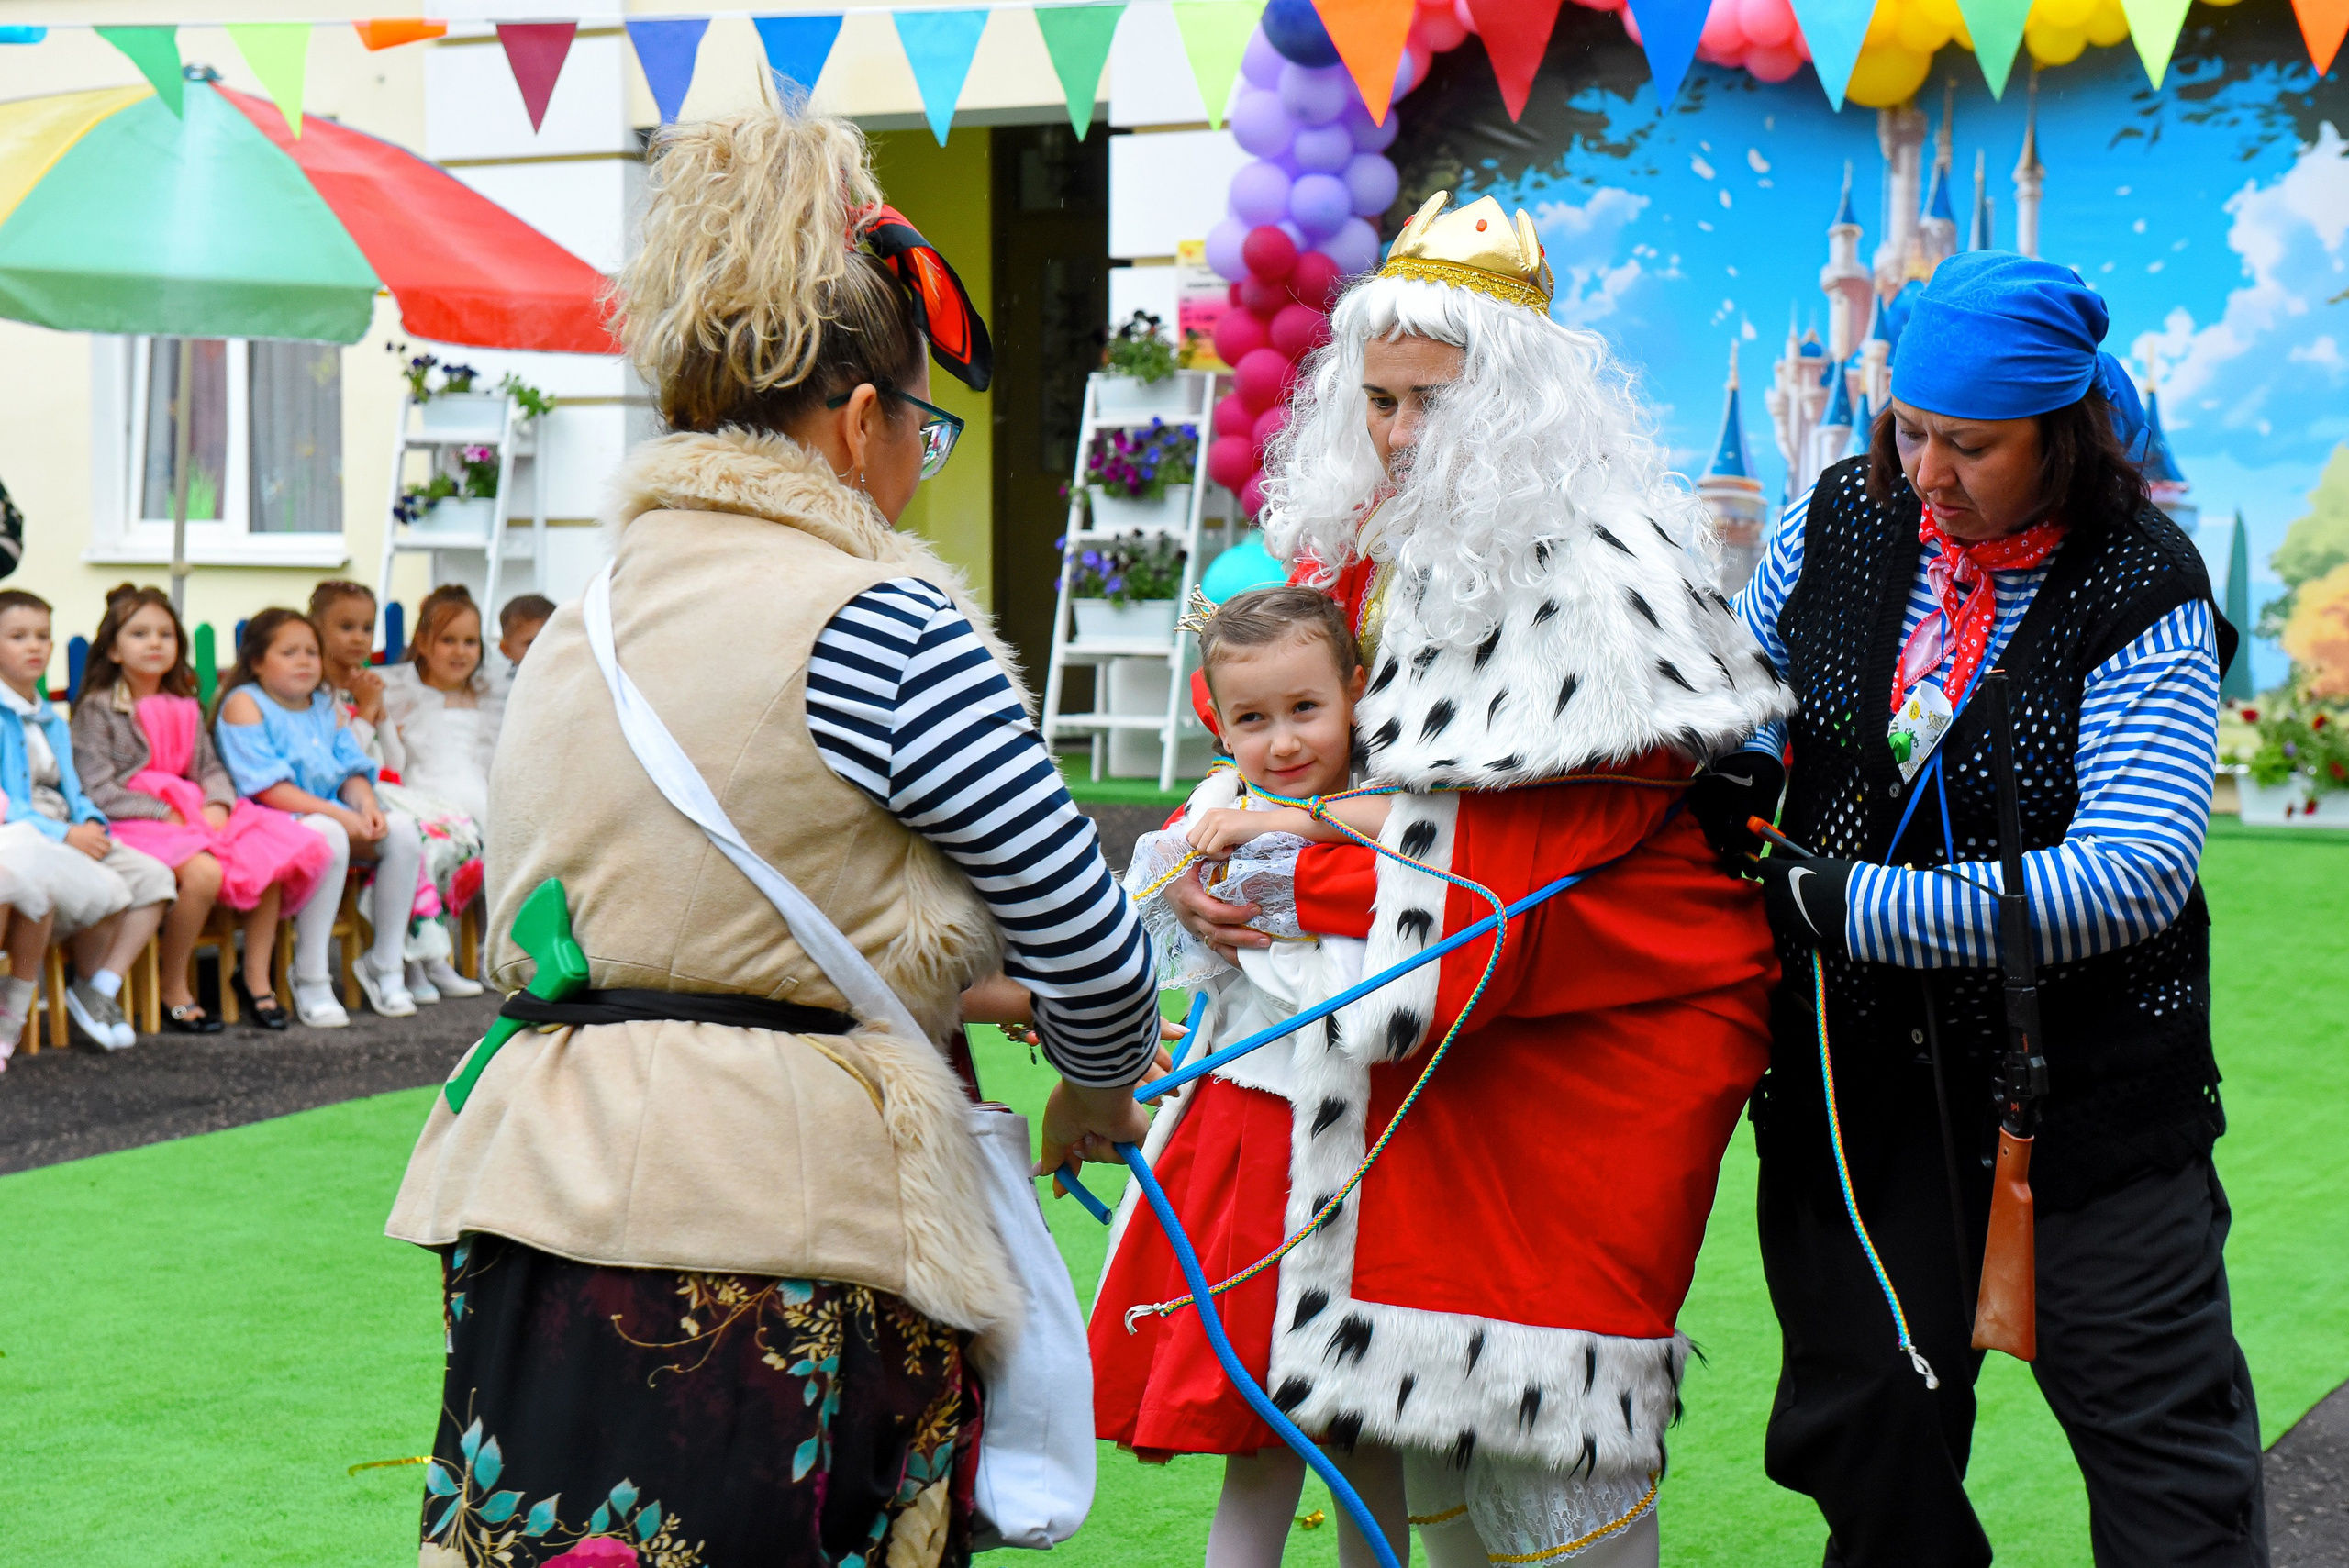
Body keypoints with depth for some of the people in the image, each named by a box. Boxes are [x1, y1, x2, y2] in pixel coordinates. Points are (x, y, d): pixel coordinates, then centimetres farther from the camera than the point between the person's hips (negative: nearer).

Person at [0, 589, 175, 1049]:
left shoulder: (54, 723, 22)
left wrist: (90, 824, -2)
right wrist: (63, 836, -19)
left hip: (65, 836, 8)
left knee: (152, 876, -11)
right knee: (105, 891, -28)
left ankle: (102, 989, -10)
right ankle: (86, 984, -1)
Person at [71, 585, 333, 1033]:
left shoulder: (186, 709, 19)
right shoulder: (98, 710, -2)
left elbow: (212, 769, 16)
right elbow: (98, 790, -10)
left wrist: (217, 806, -7)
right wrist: (165, 813, -16)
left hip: (194, 812, 7)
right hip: (133, 823, -7)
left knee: (270, 857, -16)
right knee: (204, 873, -34)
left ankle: (258, 978, -7)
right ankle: (172, 988, -17)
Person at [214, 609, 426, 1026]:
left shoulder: (326, 709, 19)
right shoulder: (244, 703, -5)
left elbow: (352, 770, 13)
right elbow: (267, 787, -15)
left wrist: (365, 804, -12)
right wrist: (336, 814, -22)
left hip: (330, 816, 7)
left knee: (402, 829, -17)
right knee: (328, 834, -38)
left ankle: (384, 963, -5)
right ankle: (310, 980, -28)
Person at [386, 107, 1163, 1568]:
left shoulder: (579, 623, 13)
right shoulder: (883, 623, -10)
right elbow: (1091, 944, -6)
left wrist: (965, 986, 26)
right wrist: (1099, 1090, 15)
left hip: (548, 1186, 7)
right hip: (779, 1242, -7)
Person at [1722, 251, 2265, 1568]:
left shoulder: (2144, 596, -13)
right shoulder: (1841, 523, 1)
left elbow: (2132, 876, -23)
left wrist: (1840, 906, -24)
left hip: (2090, 1095, -4)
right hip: (1857, 1076, 4)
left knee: (2165, 1449, 3)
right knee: (1870, 1449, 14)